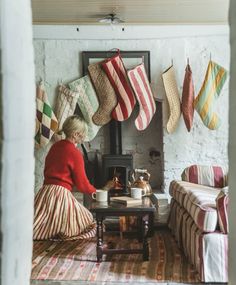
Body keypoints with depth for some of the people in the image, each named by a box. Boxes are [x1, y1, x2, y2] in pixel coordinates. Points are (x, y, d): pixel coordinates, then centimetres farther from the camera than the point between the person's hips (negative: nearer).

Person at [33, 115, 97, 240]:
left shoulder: (55, 146, 12)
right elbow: (82, 184, -5)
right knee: (87, 223, 8)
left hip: (45, 191, 7)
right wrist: (94, 191, 14)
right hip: (61, 194, -7)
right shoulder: (75, 153, -10)